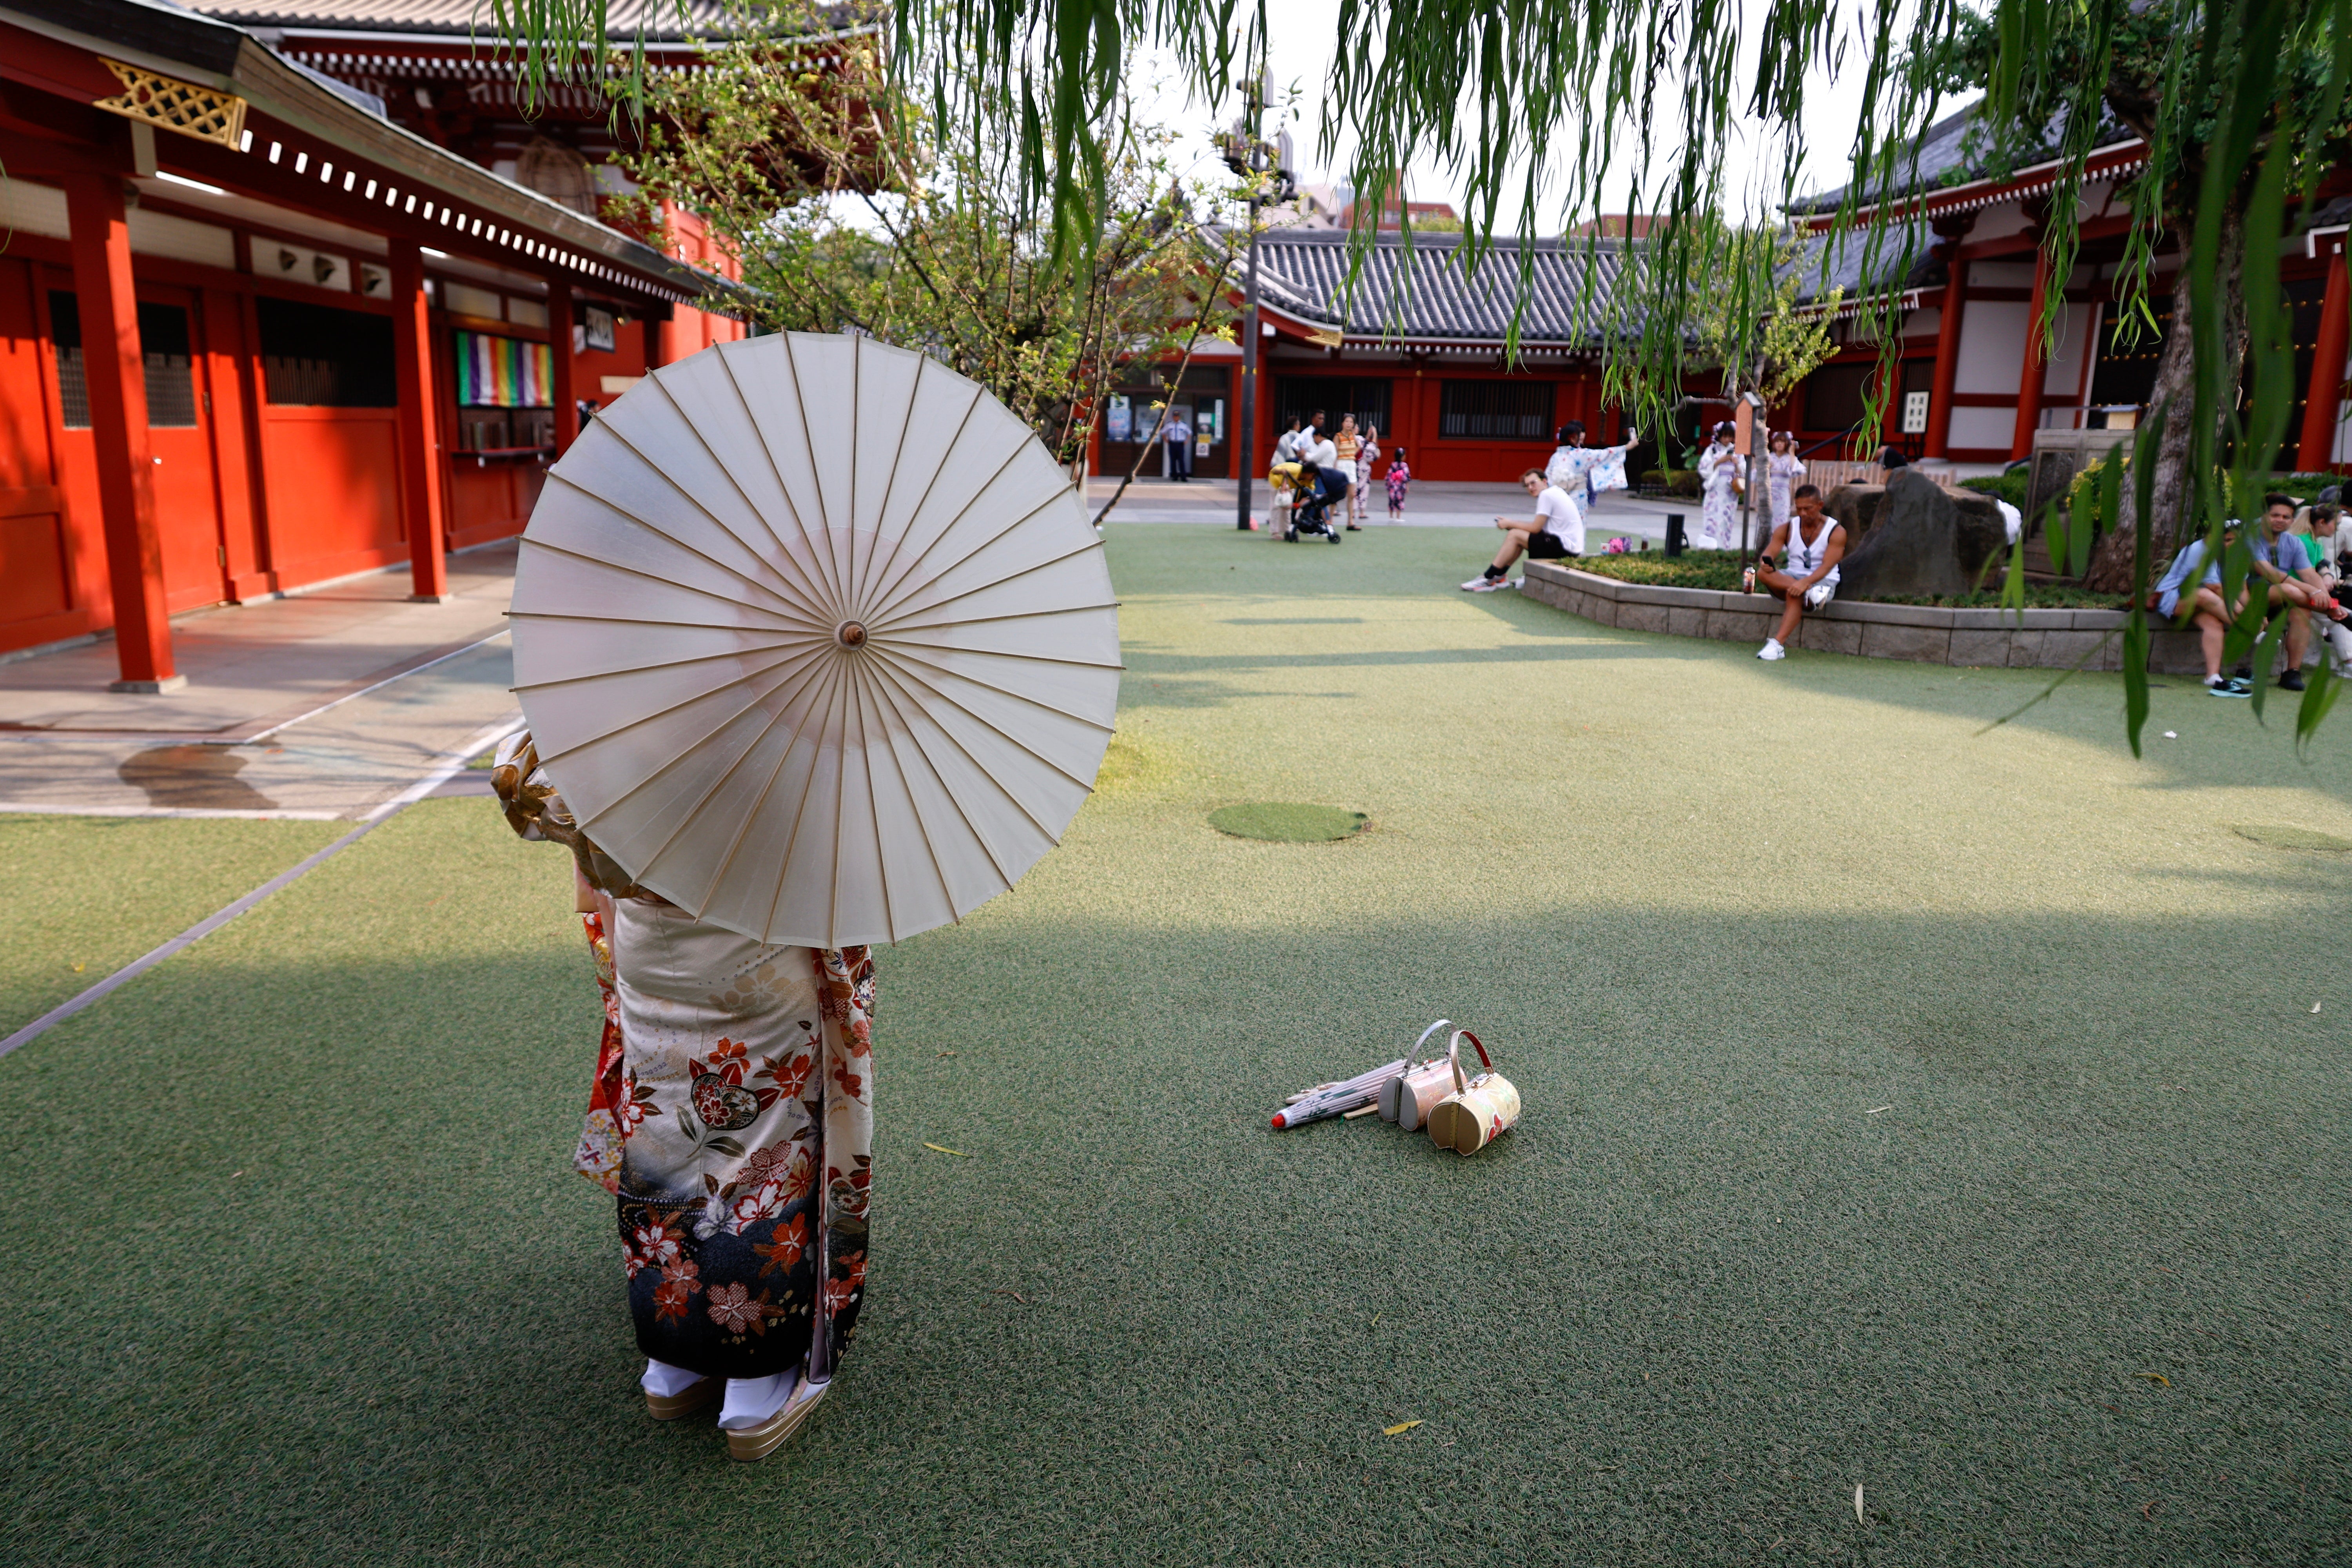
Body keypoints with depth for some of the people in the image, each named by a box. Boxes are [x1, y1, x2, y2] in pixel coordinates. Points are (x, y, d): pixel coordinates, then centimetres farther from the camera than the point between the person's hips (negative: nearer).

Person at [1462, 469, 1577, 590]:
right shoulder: (1555, 492, 17)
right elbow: (1539, 525, 16)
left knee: (1515, 535, -11)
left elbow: (1536, 528, -14)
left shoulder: (1546, 495, -13)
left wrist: (1510, 523, 0)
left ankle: (1487, 579, -6)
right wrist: (1511, 523, 7)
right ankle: (1499, 577, 10)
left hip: (1566, 547, -10)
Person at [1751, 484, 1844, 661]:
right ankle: (1810, 594, -39)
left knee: (1795, 595, -38)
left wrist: (1805, 583, -36)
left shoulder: (1836, 531, -7)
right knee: (1763, 574, -27)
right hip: (1791, 578, 4)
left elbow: (1827, 566, -18)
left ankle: (1778, 644, -47)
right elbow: (1768, 554, -8)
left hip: (1822, 581, -4)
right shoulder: (1787, 529, 4)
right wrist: (1766, 564, -34)